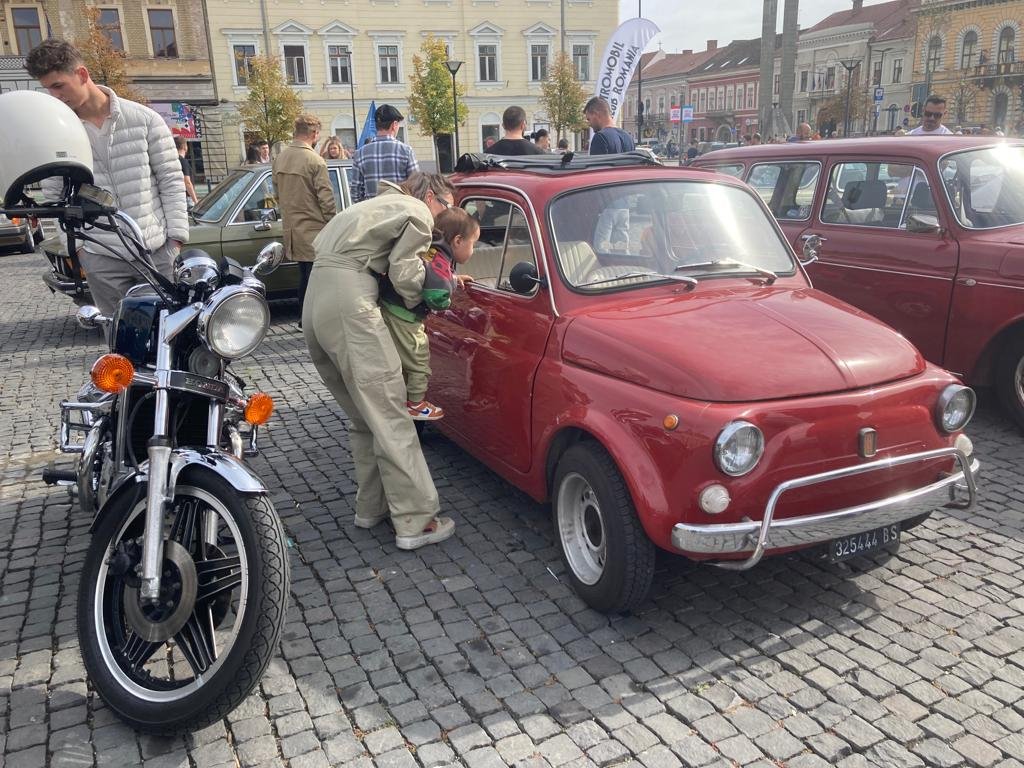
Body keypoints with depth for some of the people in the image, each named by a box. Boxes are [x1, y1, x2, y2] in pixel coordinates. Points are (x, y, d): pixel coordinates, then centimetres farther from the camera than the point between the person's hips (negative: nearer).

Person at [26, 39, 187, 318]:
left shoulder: (144, 119, 0)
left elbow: (171, 180, 1)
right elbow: (54, 196, 10)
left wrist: (176, 237, -4)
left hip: (157, 251, -1)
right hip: (101, 258, 1)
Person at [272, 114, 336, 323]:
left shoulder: (280, 158, 7)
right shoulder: (314, 160, -15)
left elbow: (277, 193, 15)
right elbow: (326, 198, -16)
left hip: (291, 229, 7)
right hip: (313, 229, -7)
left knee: (304, 275, 17)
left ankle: (303, 319, 24)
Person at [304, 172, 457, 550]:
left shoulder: (379, 203, 32)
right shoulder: (417, 212, 5)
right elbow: (404, 273, -5)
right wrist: (420, 300, 16)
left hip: (315, 306, 10)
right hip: (349, 307, -9)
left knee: (364, 419, 16)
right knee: (390, 418, -8)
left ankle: (371, 506, 21)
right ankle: (415, 522, -6)